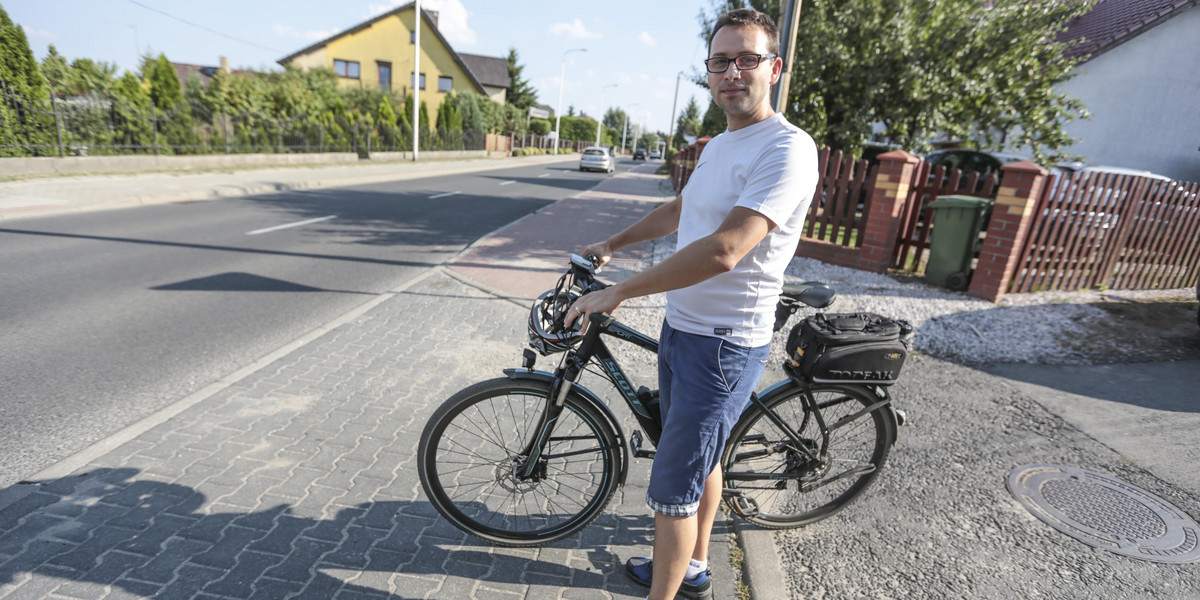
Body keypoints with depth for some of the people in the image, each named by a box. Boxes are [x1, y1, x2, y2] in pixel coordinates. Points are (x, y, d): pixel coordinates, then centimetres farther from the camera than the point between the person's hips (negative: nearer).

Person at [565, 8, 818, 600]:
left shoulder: (787, 148, -19)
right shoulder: (718, 145, 12)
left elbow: (723, 251, -30)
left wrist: (616, 292, -23)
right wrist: (611, 244, 26)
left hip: (724, 344, -9)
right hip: (681, 328, 9)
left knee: (671, 490, 0)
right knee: (701, 459, 24)